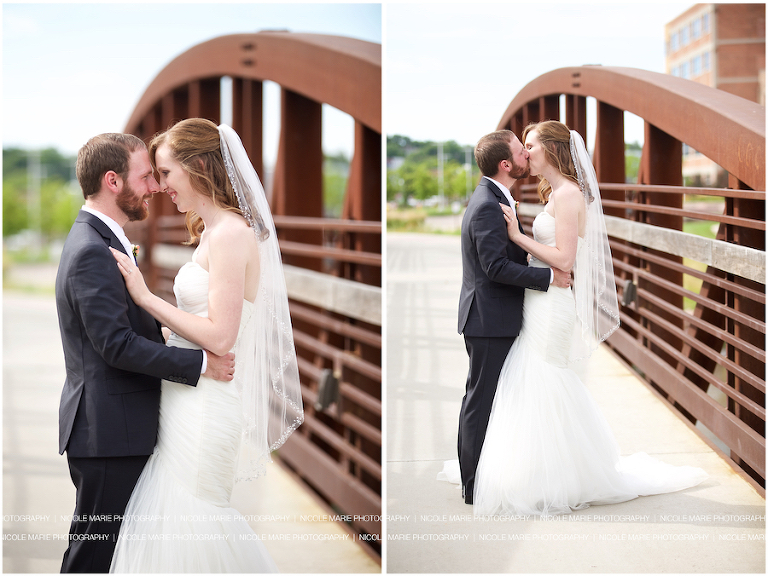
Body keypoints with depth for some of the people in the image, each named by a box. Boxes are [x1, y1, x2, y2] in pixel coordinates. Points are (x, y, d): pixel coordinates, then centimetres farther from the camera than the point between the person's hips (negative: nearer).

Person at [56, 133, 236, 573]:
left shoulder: (99, 242, 15)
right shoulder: (93, 252, -18)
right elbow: (118, 345, -24)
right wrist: (202, 363, -19)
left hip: (112, 430, 10)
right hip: (109, 433, -10)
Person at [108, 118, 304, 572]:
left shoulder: (230, 234, -17)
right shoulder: (215, 231, 13)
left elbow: (219, 336, -21)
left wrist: (146, 297, -16)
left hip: (204, 409, -9)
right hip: (187, 400, 9)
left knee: (186, 530, 1)